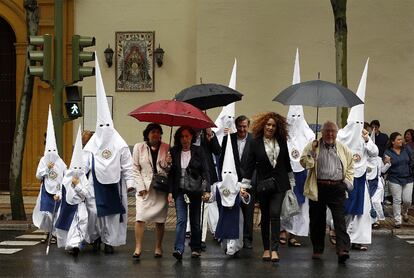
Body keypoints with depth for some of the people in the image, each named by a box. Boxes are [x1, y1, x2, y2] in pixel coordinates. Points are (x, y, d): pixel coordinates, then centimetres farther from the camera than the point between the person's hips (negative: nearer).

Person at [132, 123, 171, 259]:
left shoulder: (166, 148, 6)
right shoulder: (139, 147, 3)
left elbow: (169, 170, 11)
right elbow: (136, 169, 3)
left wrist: (168, 163, -12)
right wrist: (141, 187, -5)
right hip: (144, 188, -1)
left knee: (160, 220, 4)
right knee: (140, 217, -10)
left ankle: (158, 247, 16)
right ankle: (138, 247, -6)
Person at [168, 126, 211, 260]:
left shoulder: (198, 151, 0)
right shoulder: (174, 152, 4)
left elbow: (205, 171, -1)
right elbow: (171, 173, 6)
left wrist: (207, 190, -11)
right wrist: (170, 191, -1)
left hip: (195, 191, 0)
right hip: (180, 191, 0)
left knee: (195, 221, 7)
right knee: (181, 220, -11)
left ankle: (195, 248, 19)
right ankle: (178, 249, -16)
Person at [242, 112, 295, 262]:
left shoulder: (282, 142, 4)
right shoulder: (255, 143, -1)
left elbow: (287, 163, 12)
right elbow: (249, 165, 0)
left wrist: (291, 182, 14)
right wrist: (245, 185, -3)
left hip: (279, 184, 0)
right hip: (263, 184, 0)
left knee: (275, 214, -12)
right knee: (265, 217, 8)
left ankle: (274, 249, -14)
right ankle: (266, 249, 18)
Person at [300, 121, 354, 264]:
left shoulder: (343, 149, 12)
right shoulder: (312, 146, 5)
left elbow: (350, 166, 19)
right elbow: (304, 163, -2)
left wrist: (348, 182, 6)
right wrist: (311, 152, -16)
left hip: (337, 188, 0)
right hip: (317, 188, 0)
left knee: (340, 219, -10)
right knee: (317, 220, 7)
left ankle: (343, 249, -16)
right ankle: (317, 249, 20)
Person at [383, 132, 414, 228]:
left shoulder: (406, 150, 2)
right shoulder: (388, 152, -7)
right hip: (395, 179, -3)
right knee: (397, 200, -1)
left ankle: (404, 212, 34)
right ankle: (397, 221, 10)